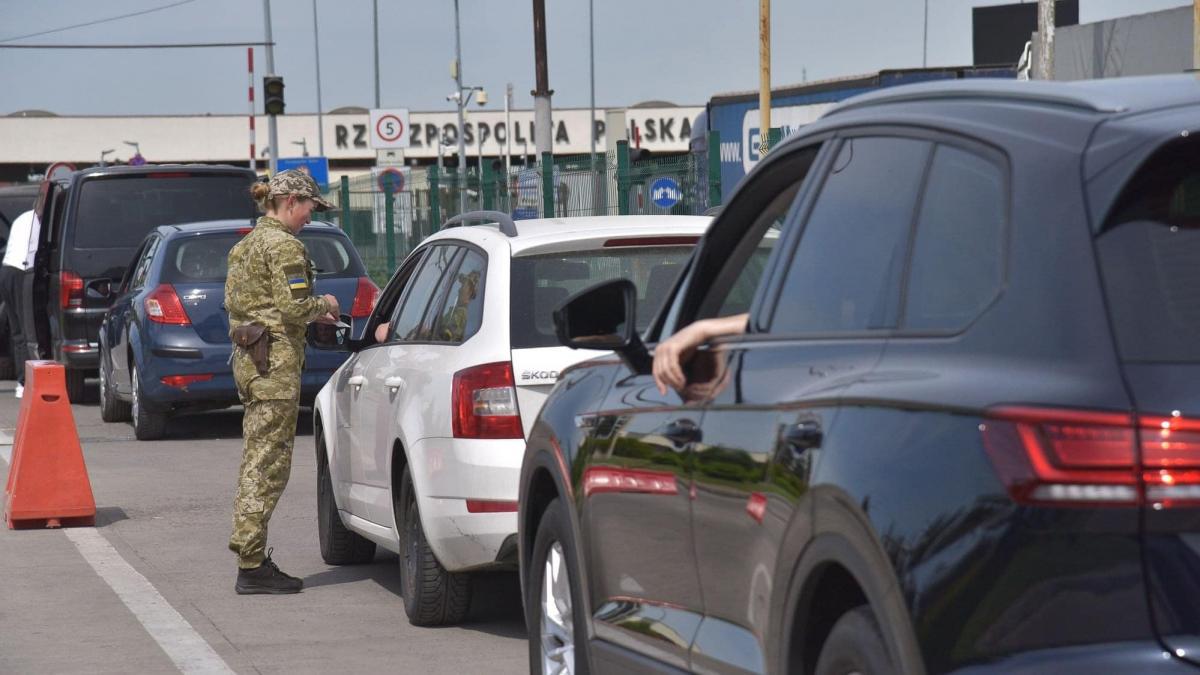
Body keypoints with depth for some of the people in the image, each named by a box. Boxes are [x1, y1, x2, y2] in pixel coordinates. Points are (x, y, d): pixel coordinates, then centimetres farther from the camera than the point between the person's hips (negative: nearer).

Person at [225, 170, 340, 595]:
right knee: (269, 464, -8)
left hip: (248, 359, 10)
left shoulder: (246, 245, 18)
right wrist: (323, 305, 1)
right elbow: (292, 307, -20)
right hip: (276, 358, -10)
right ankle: (252, 565, -9)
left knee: (257, 460, 12)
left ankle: (251, 561, 14)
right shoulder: (284, 245, -12)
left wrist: (311, 316, 18)